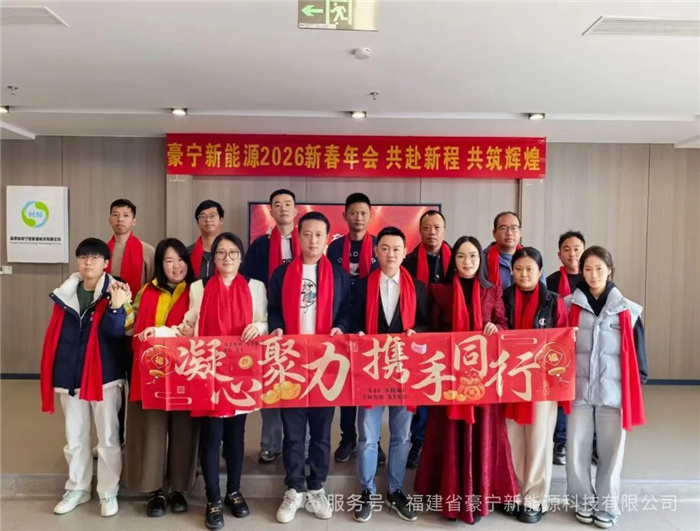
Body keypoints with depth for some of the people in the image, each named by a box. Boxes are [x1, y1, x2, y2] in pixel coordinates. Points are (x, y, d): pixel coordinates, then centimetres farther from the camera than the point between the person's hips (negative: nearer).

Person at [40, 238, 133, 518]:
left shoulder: (116, 293, -7)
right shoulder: (65, 293, 4)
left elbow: (115, 332, -18)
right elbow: (54, 334, 10)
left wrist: (116, 307, -36)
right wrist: (51, 373, 7)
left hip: (104, 375, -4)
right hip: (69, 375, 4)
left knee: (108, 437, 6)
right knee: (74, 437, 16)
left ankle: (109, 493, 19)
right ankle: (77, 488, 33)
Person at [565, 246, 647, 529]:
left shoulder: (627, 309, 3)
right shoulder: (569, 305, 2)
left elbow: (636, 348, 7)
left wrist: (639, 382, 4)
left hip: (613, 390, 0)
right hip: (579, 388, 0)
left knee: (611, 449, 6)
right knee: (577, 448, 5)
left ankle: (607, 505, 22)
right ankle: (583, 501, 23)